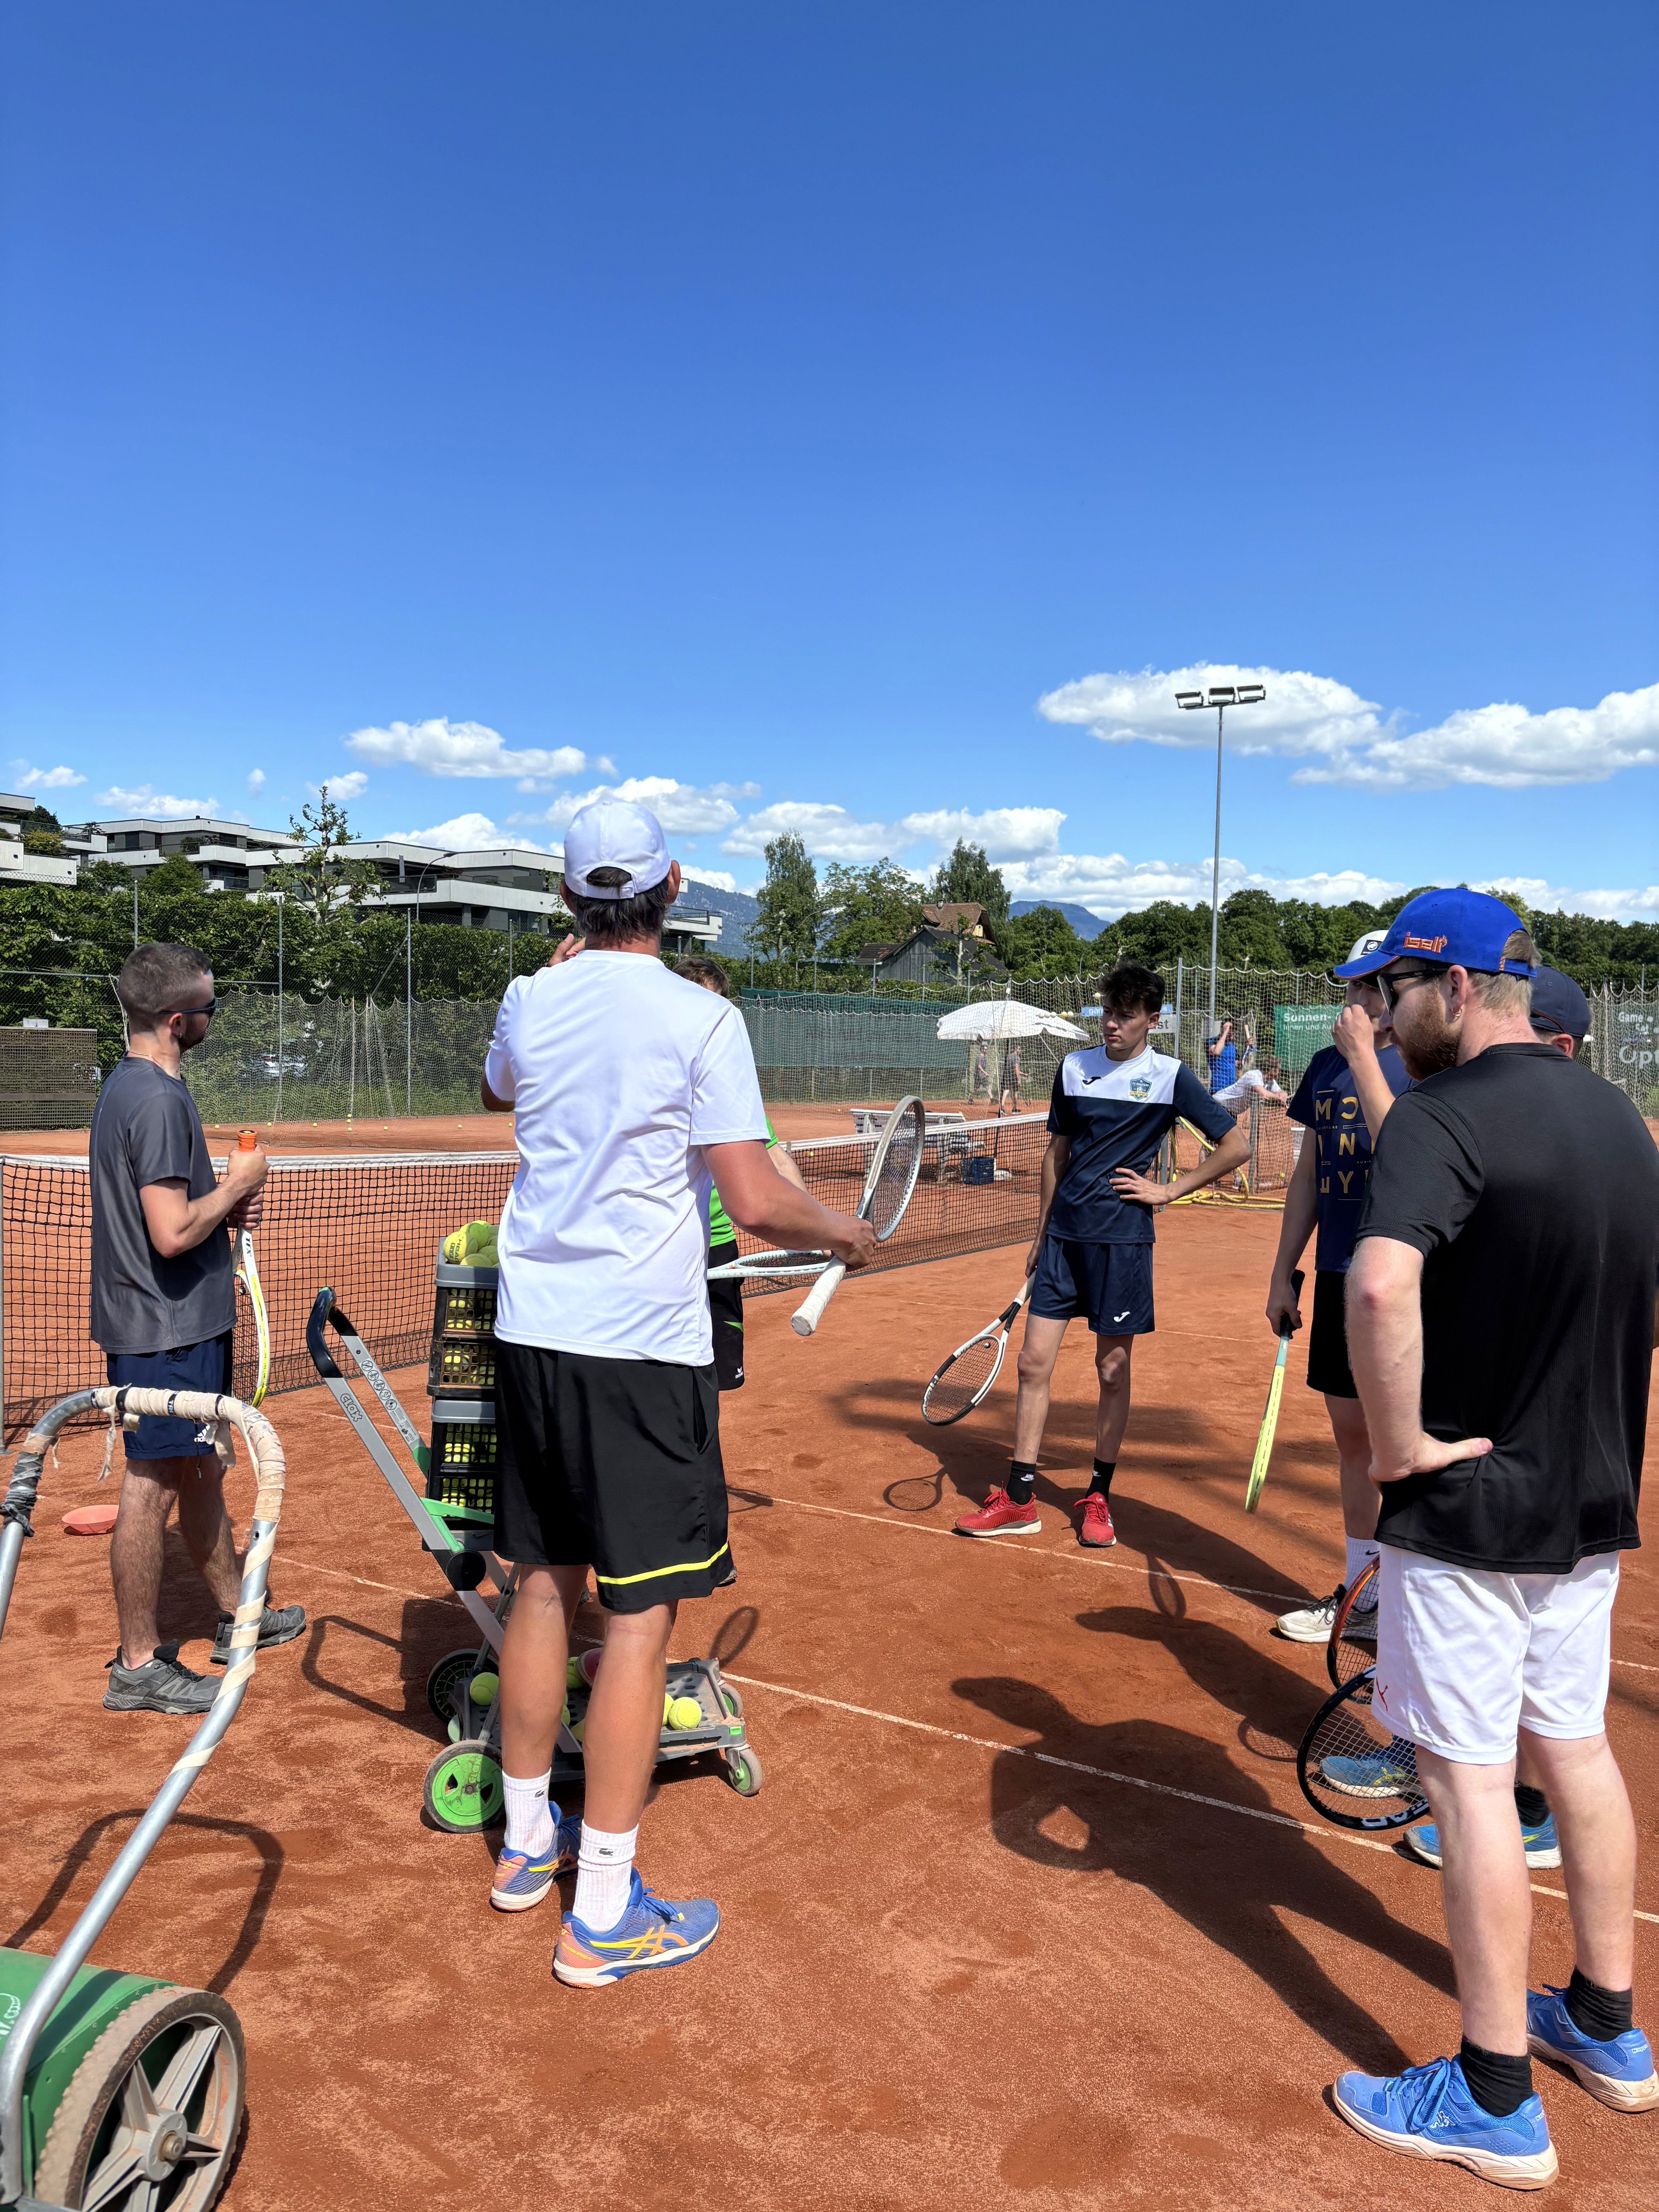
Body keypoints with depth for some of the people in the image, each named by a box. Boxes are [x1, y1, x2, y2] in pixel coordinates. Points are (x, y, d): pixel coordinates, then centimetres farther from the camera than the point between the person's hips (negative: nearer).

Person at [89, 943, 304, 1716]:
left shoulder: (129, 1086, 11)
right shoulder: (159, 1100, -21)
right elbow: (173, 1232, -26)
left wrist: (222, 1207, 10)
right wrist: (238, 1184, -12)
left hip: (182, 1323, 10)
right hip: (165, 1332, -10)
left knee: (200, 1475, 20)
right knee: (151, 1489, 0)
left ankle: (235, 1615, 34)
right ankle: (139, 1665, 12)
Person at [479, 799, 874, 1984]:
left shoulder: (529, 1003, 5)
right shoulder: (701, 1017, -11)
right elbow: (758, 1202, -14)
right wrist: (848, 1232, 5)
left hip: (533, 1331, 6)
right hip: (643, 1347, -6)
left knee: (546, 1586, 18)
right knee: (640, 1616, 2)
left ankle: (528, 1839, 34)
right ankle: (604, 1910, 10)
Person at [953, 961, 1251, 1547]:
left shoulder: (1170, 1077, -3)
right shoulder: (1074, 1068, 8)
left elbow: (1237, 1146, -2)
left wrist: (1170, 1190, -5)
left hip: (1122, 1239, -3)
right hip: (1064, 1235, 4)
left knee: (1113, 1370, 5)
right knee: (1033, 1362, 2)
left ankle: (1098, 1497, 20)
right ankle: (1019, 1500, 11)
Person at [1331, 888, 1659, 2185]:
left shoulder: (1443, 1117, -20)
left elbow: (1381, 1285, -37)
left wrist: (1400, 1441, -24)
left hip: (1468, 1505, -8)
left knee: (1470, 1778, 3)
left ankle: (1497, 2100, 17)